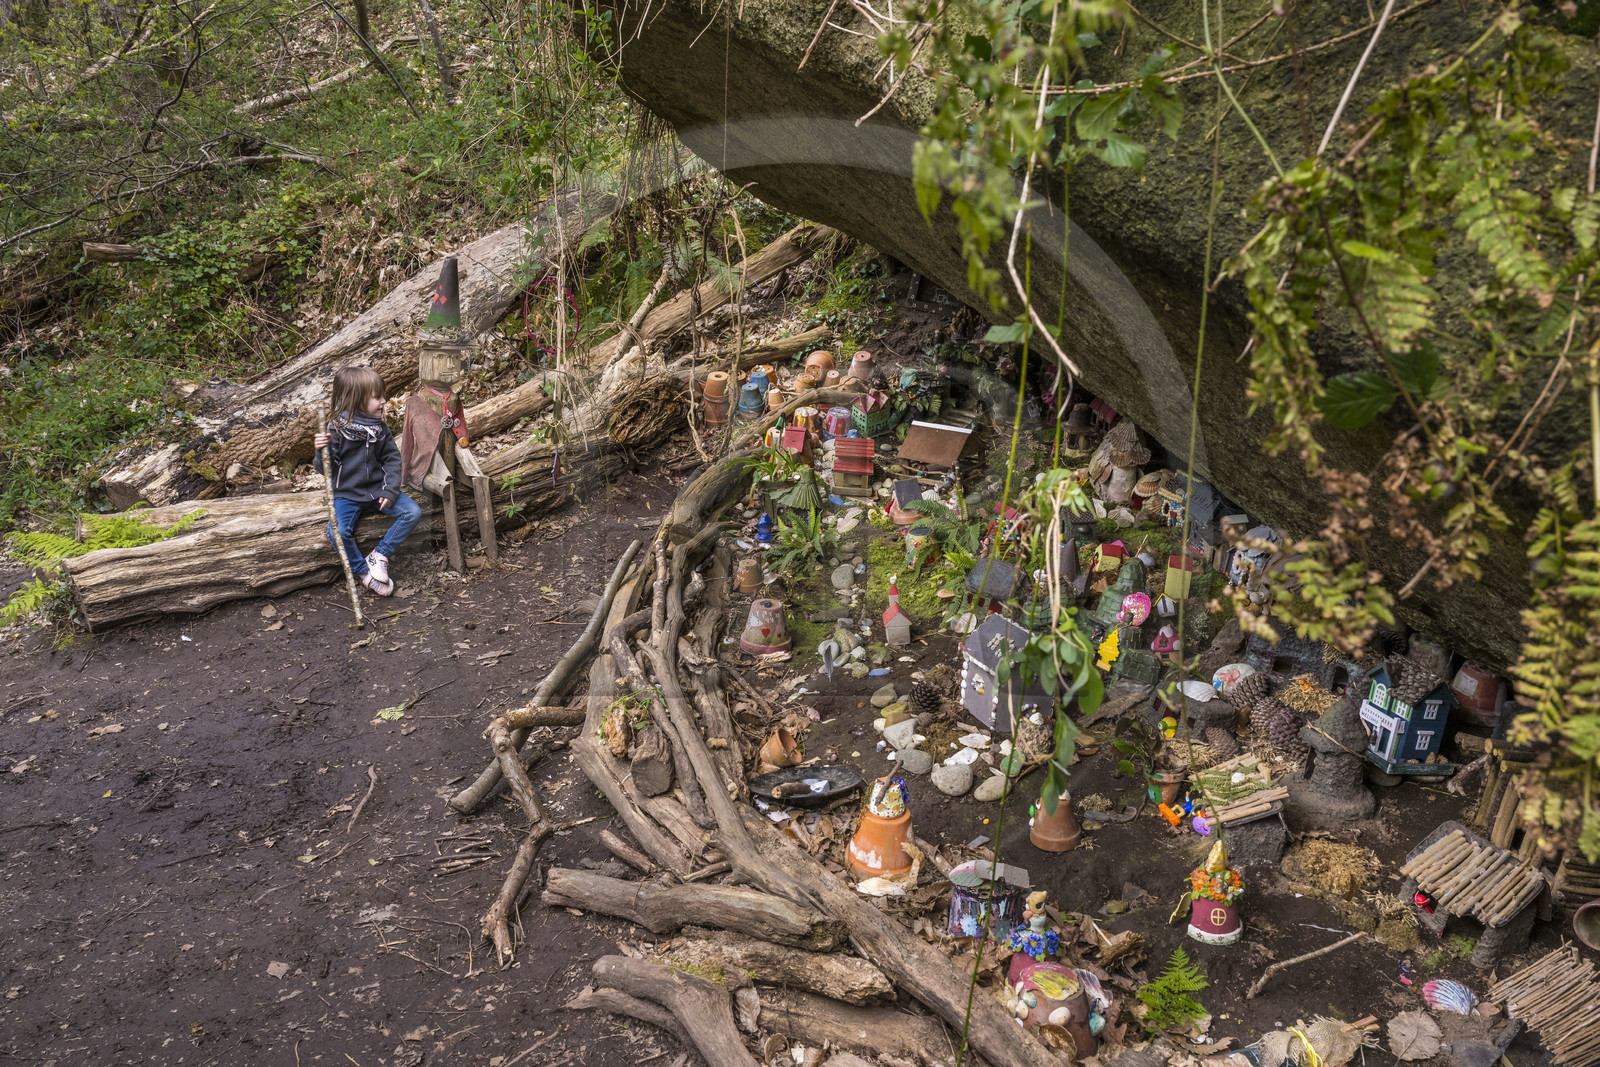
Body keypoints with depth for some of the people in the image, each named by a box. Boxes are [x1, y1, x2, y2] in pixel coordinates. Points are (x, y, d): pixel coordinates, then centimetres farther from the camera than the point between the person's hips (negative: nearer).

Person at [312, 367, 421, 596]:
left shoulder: (379, 428, 2)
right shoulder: (337, 429, -12)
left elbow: (392, 459, 3)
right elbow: (326, 469, -10)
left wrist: (390, 491, -9)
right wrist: (321, 450, -31)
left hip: (376, 490, 4)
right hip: (346, 494, -4)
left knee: (412, 511, -14)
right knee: (337, 533, -28)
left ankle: (380, 555, -3)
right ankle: (364, 572, -5)